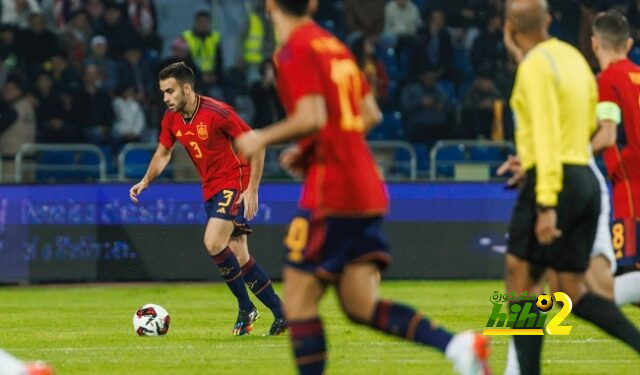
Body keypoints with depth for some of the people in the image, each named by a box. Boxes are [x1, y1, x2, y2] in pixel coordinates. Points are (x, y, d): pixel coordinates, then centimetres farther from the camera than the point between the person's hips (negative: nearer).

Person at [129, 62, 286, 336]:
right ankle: (281, 314, 13)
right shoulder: (171, 120, 2)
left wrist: (252, 190, -18)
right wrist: (146, 181, 0)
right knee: (239, 257, 5)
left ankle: (246, 309, -9)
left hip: (234, 184, -8)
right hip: (210, 188, 8)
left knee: (213, 243, -24)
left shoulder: (217, 113, -20)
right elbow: (163, 153, 18)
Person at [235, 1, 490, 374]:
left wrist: (262, 140, -6)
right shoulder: (335, 45, 17)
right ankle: (458, 345, -12)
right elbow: (371, 115, 20)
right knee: (361, 305, 6)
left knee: (298, 302, 0)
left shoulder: (294, 51, -9)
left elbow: (311, 119, -20)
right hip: (367, 190, 8)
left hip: (329, 193, -8)